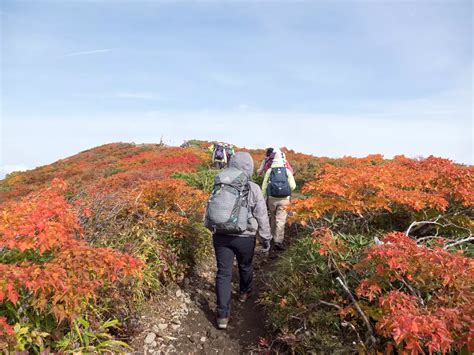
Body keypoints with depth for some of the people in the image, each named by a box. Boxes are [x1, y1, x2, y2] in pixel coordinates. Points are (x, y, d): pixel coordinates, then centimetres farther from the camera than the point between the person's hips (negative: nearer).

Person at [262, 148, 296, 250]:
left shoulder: (269, 171, -2)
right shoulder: (287, 171, -1)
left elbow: (264, 186, -1)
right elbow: (293, 185, -2)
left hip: (272, 198, 1)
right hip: (284, 199, -1)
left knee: (273, 217, 20)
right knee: (281, 220, -1)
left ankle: (273, 236, 35)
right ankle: (278, 241, -8)